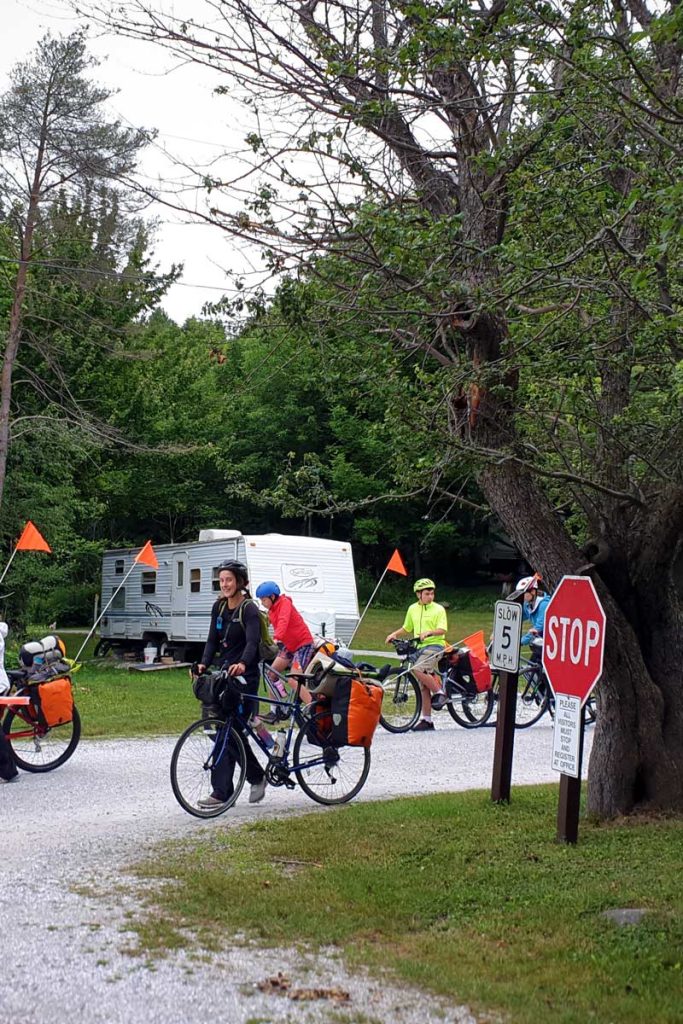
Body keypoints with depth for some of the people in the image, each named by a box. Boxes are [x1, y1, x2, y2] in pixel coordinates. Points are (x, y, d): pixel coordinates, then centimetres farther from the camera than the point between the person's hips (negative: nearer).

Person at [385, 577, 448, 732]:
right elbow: (406, 628, 23)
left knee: (417, 669, -30)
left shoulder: (438, 609, -3)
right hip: (420, 647, 6)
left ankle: (439, 692, -12)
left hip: (435, 645, -6)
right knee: (423, 687, 5)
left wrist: (428, 633, -30)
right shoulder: (413, 609, 12)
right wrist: (394, 634, 7)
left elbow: (442, 630, -13)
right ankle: (426, 720, 11)